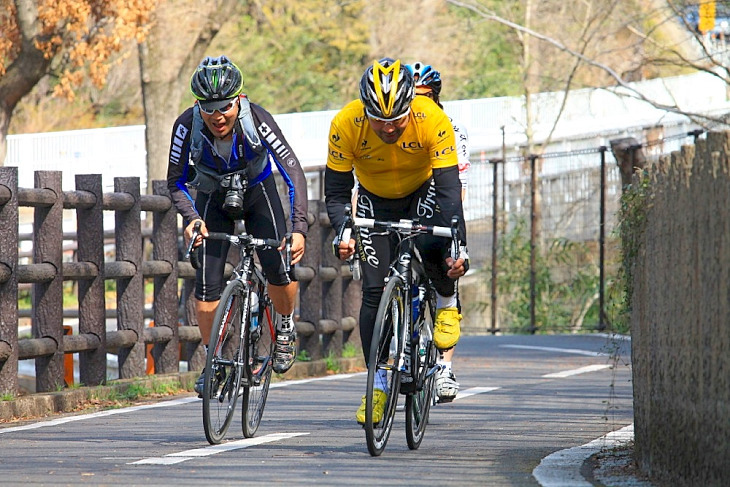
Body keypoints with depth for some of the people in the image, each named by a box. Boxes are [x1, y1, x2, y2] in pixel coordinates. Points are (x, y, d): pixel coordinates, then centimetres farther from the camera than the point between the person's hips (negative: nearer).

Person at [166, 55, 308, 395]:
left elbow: (293, 172, -34)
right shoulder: (187, 125, -30)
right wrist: (191, 218, -36)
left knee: (279, 269, -19)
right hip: (214, 199, 1)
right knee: (207, 284, -10)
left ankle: (286, 327, 13)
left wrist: (299, 228, -45)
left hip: (258, 191, -1)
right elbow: (176, 183, -18)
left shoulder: (256, 118, -33)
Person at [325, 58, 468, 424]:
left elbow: (449, 189, -34)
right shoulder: (346, 125, -30)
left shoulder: (433, 121, -33)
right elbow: (336, 194, -23)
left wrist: (458, 247, -46)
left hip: (423, 193, -1)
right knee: (374, 290, -10)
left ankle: (447, 306, 0)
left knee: (432, 247, -32)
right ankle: (378, 385, 2)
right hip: (374, 201, 1)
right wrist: (344, 234, -42)